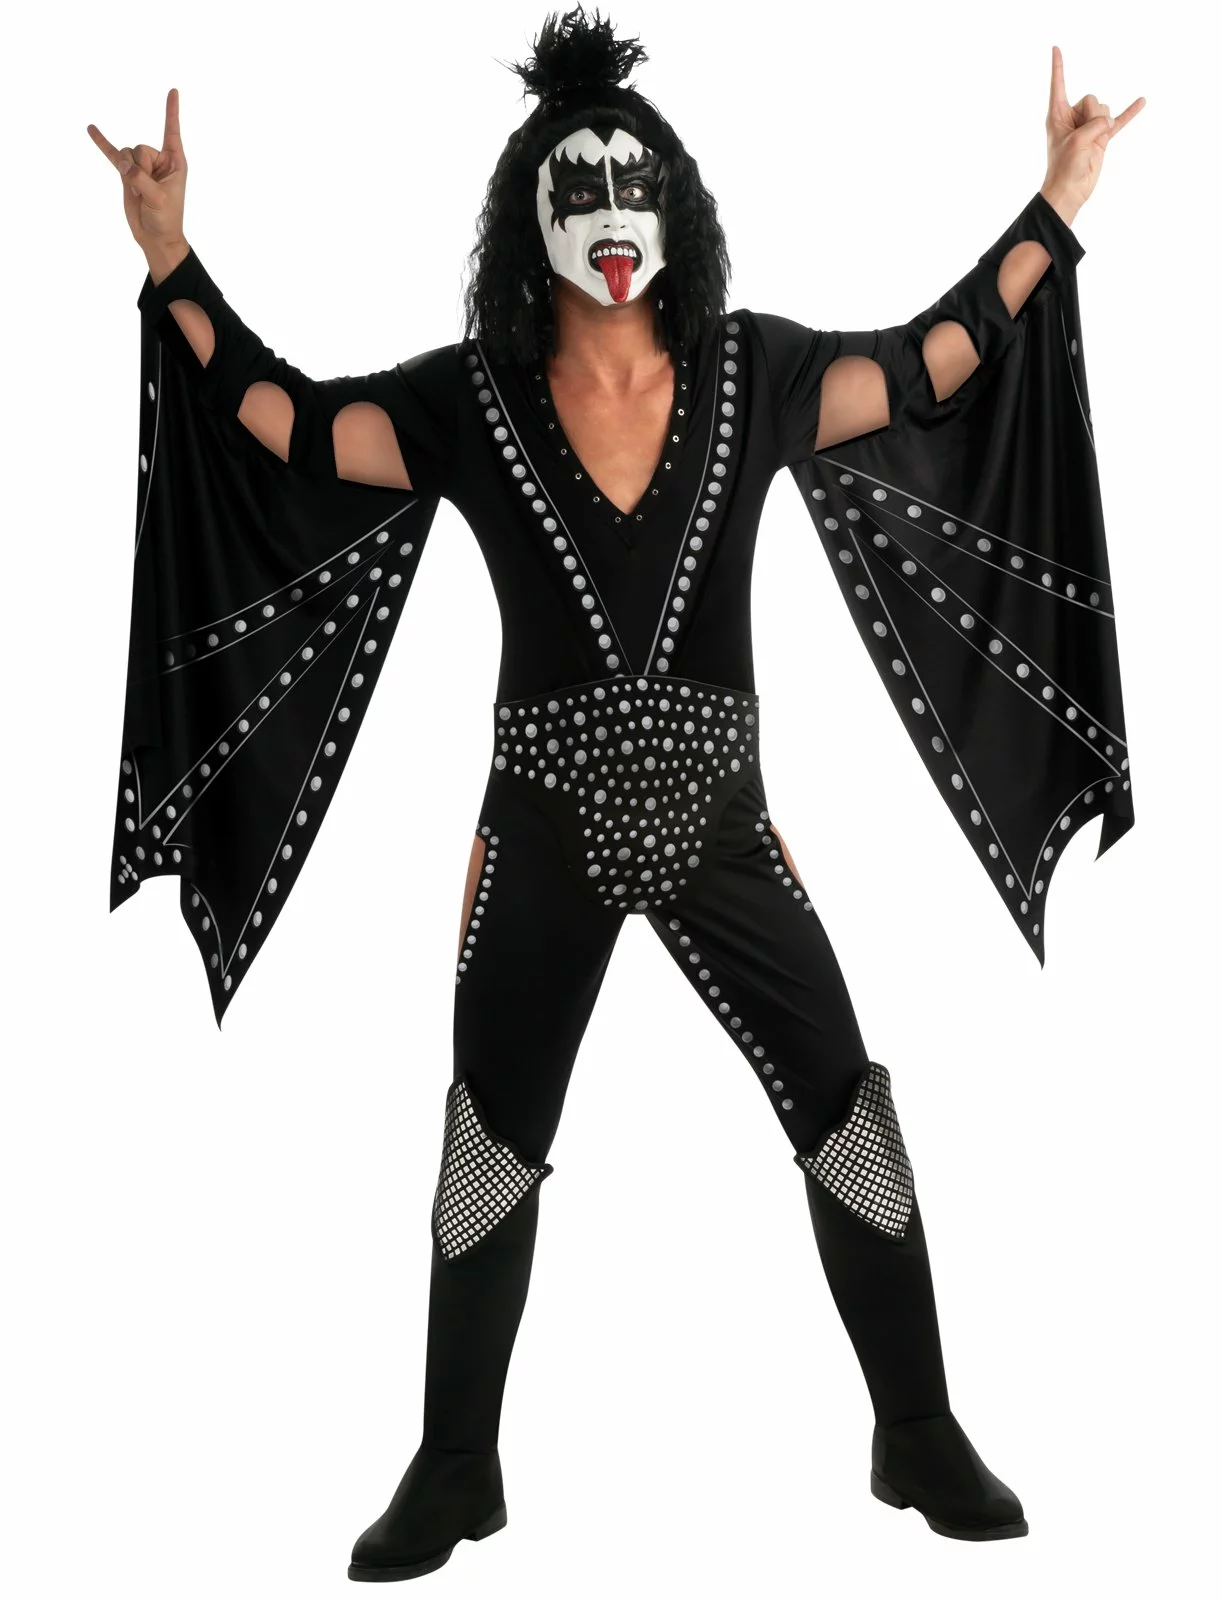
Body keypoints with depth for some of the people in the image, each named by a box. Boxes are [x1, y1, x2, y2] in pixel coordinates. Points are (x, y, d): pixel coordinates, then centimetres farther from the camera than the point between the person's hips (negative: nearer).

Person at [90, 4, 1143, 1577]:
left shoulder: (751, 372, -1)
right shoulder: (472, 398, -4)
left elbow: (936, 360, 2)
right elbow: (285, 418, -7)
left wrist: (1057, 208, 1)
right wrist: (172, 264, -14)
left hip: (716, 816, 1)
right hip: (545, 830, 0)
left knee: (853, 1119, 3)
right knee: (489, 1150, 9)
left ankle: (920, 1439, 24)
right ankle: (453, 1471, 28)